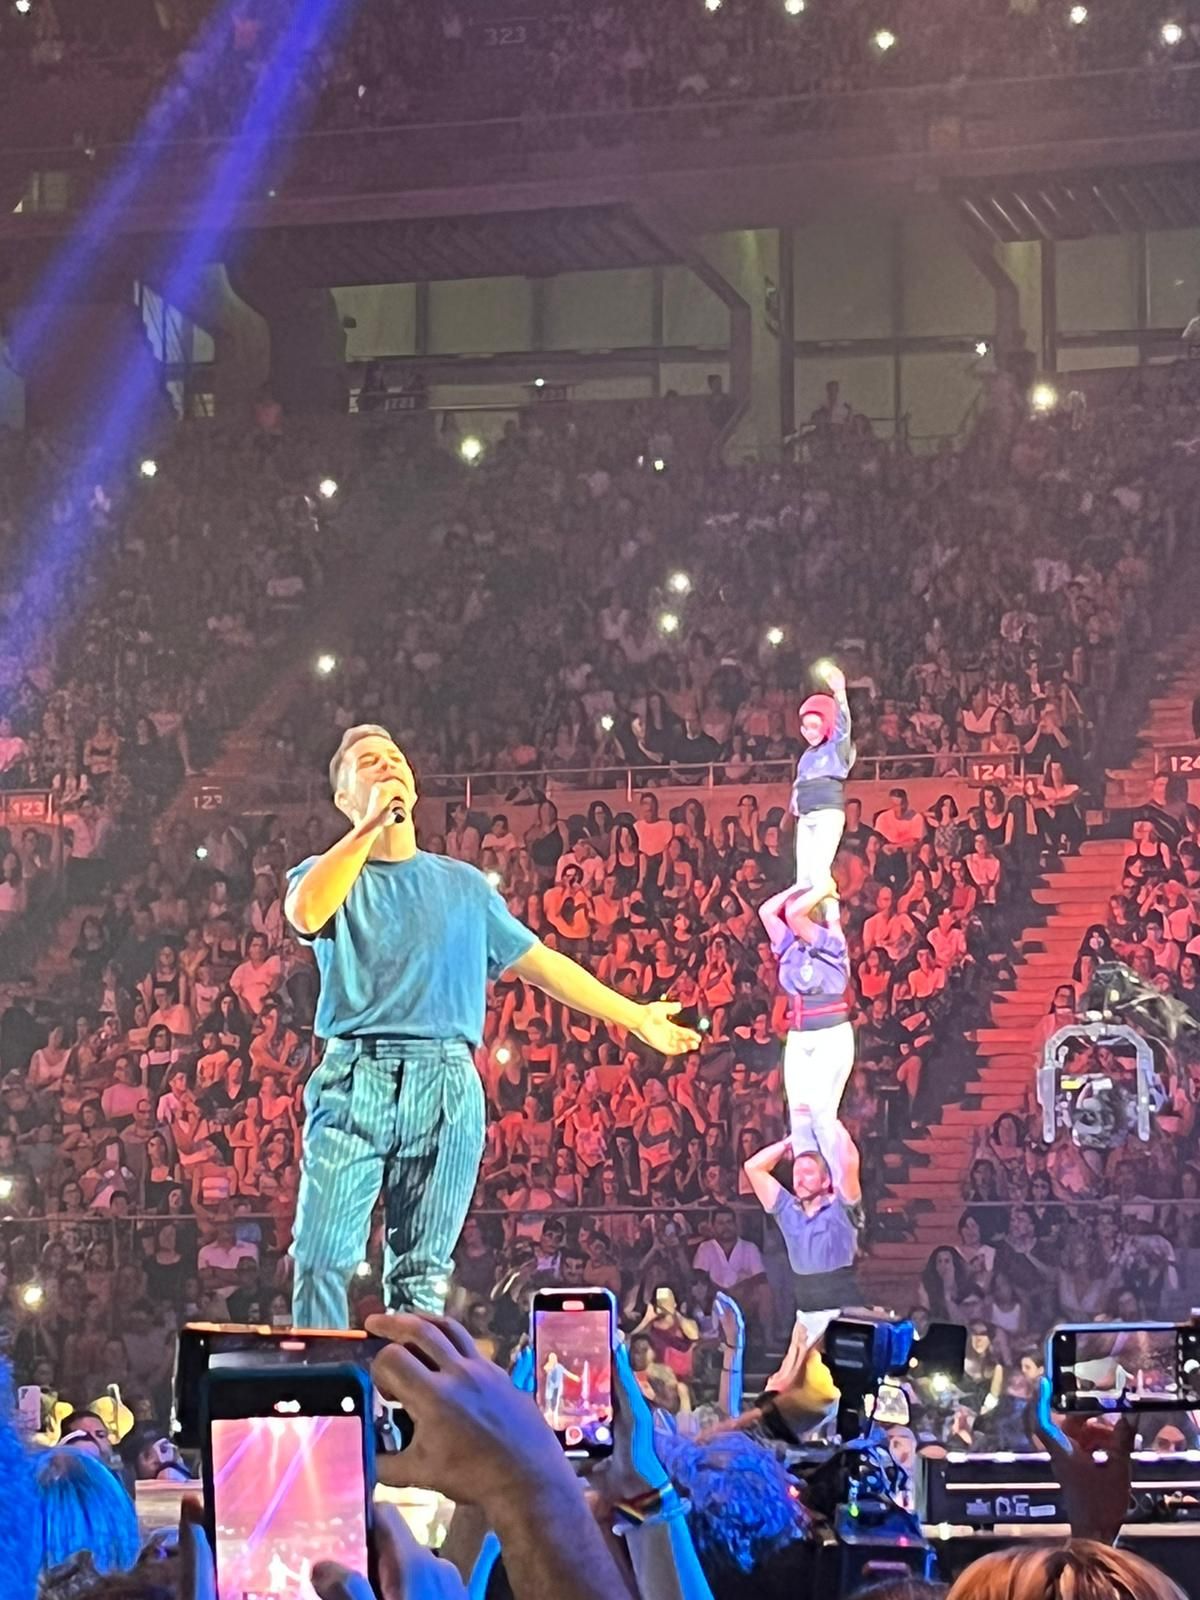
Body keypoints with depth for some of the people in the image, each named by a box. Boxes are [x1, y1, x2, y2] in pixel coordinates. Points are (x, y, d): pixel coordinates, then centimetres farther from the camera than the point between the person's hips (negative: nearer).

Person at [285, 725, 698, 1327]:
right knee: (323, 1258, -13)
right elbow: (306, 915, -11)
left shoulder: (464, 885, 23)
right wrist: (372, 824, -10)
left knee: (422, 1272, -2)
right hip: (357, 1079, -2)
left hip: (447, 1086, 2)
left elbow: (538, 962, 24)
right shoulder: (327, 874, 14)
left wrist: (635, 1017, 21)